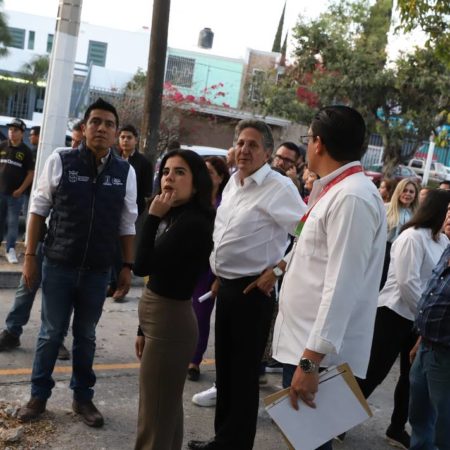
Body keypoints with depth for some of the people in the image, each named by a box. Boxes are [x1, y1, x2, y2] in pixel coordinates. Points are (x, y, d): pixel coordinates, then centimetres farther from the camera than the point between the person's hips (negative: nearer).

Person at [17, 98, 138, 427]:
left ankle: (82, 397, 31)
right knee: (51, 333, 11)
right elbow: (38, 209, -1)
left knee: (86, 336, 15)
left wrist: (128, 266, 4)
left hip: (98, 270, 2)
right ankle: (39, 395, 29)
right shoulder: (60, 161, -7)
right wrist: (30, 255, -2)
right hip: (58, 265, -1)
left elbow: (127, 224, 5)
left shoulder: (125, 172, -1)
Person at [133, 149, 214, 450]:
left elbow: (144, 266, -22)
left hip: (170, 322, -9)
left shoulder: (193, 223, -19)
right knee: (166, 409, 22)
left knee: (155, 417, 2)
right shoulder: (174, 217, 8)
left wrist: (153, 216, -16)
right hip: (160, 317, 9)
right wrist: (143, 328, 18)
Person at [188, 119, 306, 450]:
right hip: (226, 286, 8)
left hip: (253, 290, -8)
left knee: (244, 373, 4)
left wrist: (277, 270, -18)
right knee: (224, 367, 18)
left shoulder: (279, 188, -16)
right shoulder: (233, 182, 10)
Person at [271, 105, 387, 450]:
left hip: (320, 352, -9)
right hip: (304, 342, 9)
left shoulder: (352, 197, -19)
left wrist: (311, 359, -24)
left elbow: (342, 287, -24)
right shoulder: (336, 191, 13)